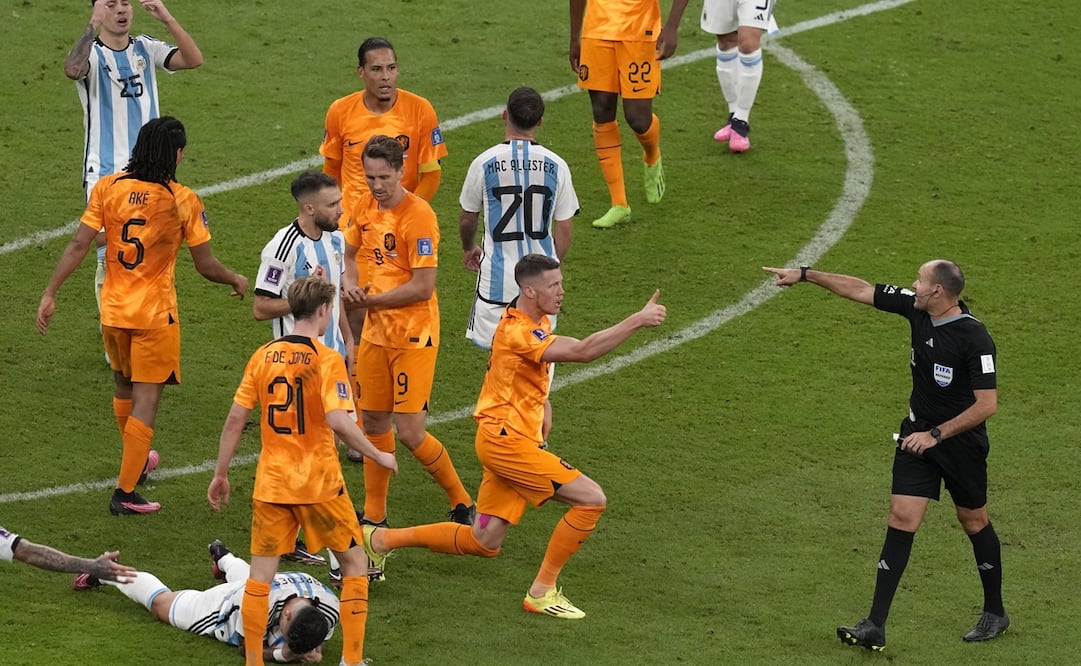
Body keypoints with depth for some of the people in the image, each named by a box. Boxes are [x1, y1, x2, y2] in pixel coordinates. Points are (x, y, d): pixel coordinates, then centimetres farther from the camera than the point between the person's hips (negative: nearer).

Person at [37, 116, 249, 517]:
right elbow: (206, 266, -7)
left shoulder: (107, 188, -5)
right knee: (145, 402, 1)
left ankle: (136, 461, 45)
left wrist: (50, 294, -2)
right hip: (155, 314, -4)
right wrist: (238, 281, 13)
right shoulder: (183, 201, -11)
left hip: (113, 310, 4)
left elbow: (78, 247, -8)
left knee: (124, 389, 25)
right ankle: (125, 492, -3)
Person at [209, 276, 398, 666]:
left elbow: (235, 418, 2)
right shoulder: (326, 359, -11)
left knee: (261, 572, 9)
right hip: (318, 482, -4)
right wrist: (378, 456, -9)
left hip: (271, 483, 4)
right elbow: (338, 421, -22)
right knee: (354, 561, 13)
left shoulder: (263, 356, 3)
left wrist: (220, 474, 11)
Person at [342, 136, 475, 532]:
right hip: (376, 333, 7)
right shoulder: (366, 207, 3)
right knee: (373, 422, 12)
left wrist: (372, 300, -12)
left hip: (413, 336, -7)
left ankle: (462, 504, 12)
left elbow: (423, 287, -21)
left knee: (410, 432, -8)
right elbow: (350, 253, 21)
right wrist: (351, 285, -1)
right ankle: (374, 517, 24)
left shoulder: (418, 216, -19)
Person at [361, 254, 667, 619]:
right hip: (505, 439, -10)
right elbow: (583, 351, -32)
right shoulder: (518, 332, -21)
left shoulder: (537, 323, 12)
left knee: (483, 543, 12)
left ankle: (381, 539, 21)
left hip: (507, 439, 10)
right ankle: (542, 592, -4)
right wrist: (637, 321, -32)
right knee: (591, 498, -12)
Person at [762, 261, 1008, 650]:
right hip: (918, 433, 5)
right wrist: (805, 275, 5)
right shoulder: (916, 308, -6)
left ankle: (995, 614, 32)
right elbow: (861, 290, 4)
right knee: (901, 518, -2)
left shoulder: (974, 339, -25)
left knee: (974, 522, 11)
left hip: (961, 441, -5)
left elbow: (987, 404, -24)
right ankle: (875, 626, -5)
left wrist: (936, 434, -21)